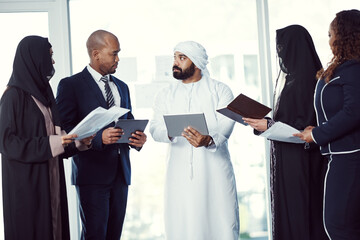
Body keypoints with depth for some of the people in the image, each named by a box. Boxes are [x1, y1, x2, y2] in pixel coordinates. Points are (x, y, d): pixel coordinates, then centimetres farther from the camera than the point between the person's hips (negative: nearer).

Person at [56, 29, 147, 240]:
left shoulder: (122, 87, 18)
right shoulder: (71, 85, -3)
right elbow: (65, 131, -10)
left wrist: (137, 139, -1)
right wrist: (100, 137, -24)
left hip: (120, 173, 6)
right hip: (92, 173, -6)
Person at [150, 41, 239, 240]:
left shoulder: (220, 91, 8)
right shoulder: (165, 95, 16)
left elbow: (225, 125, -7)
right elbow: (155, 128, 2)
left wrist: (209, 139, -30)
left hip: (214, 171, -2)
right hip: (180, 174, 2)